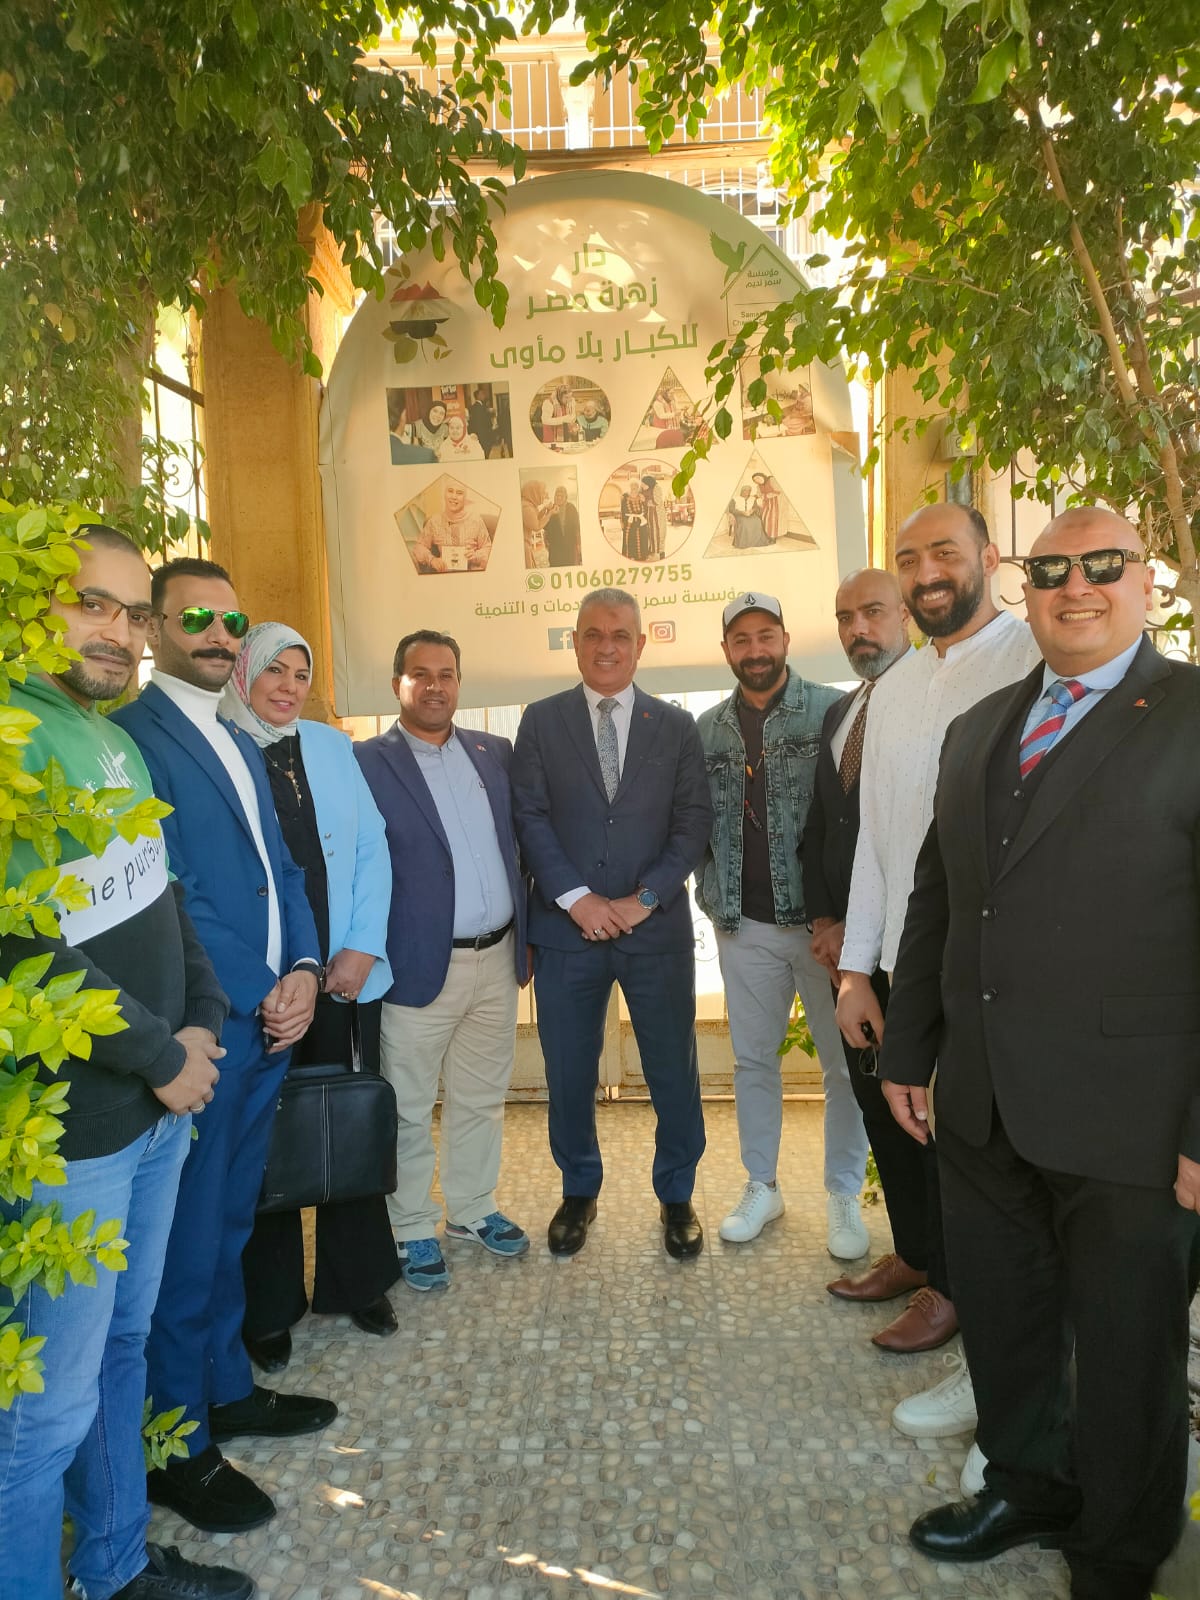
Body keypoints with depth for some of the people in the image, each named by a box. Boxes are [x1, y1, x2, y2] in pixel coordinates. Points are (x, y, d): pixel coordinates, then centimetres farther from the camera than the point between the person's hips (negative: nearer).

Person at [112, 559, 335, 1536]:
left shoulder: (241, 745, 16)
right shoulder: (131, 736, -12)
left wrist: (303, 970, -1)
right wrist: (260, 995, -14)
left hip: (269, 1024, 8)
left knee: (229, 1224, 20)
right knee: (187, 1241, 6)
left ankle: (226, 1388, 37)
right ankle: (181, 1446, 24)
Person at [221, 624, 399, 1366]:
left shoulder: (331, 746, 8)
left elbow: (372, 848, 6)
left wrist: (362, 948, -4)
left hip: (346, 976, 3)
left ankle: (357, 1281, 30)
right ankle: (269, 1305, 27)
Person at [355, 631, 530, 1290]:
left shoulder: (495, 752, 8)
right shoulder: (366, 762, -7)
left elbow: (518, 845, 12)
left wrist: (525, 936, 10)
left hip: (497, 960, 5)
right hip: (420, 966, -4)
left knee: (481, 1100, 18)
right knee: (409, 1111, 10)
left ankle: (472, 1209, 37)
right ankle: (412, 1230, 28)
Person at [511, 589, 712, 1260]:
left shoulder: (676, 726, 6)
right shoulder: (542, 721, 4)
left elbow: (694, 822, 0)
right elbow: (530, 817, -2)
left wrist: (646, 898, -10)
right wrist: (576, 898, -12)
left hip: (658, 928, 0)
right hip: (567, 928, 0)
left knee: (674, 1071, 9)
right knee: (569, 1074, 11)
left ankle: (677, 1195, 31)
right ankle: (579, 1192, 33)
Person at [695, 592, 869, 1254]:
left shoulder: (832, 710, -5)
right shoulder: (705, 729, 7)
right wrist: (712, 893, 2)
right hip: (743, 924, 3)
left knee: (843, 1062, 7)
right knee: (752, 1058, 14)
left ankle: (844, 1196, 25)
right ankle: (761, 1187, 30)